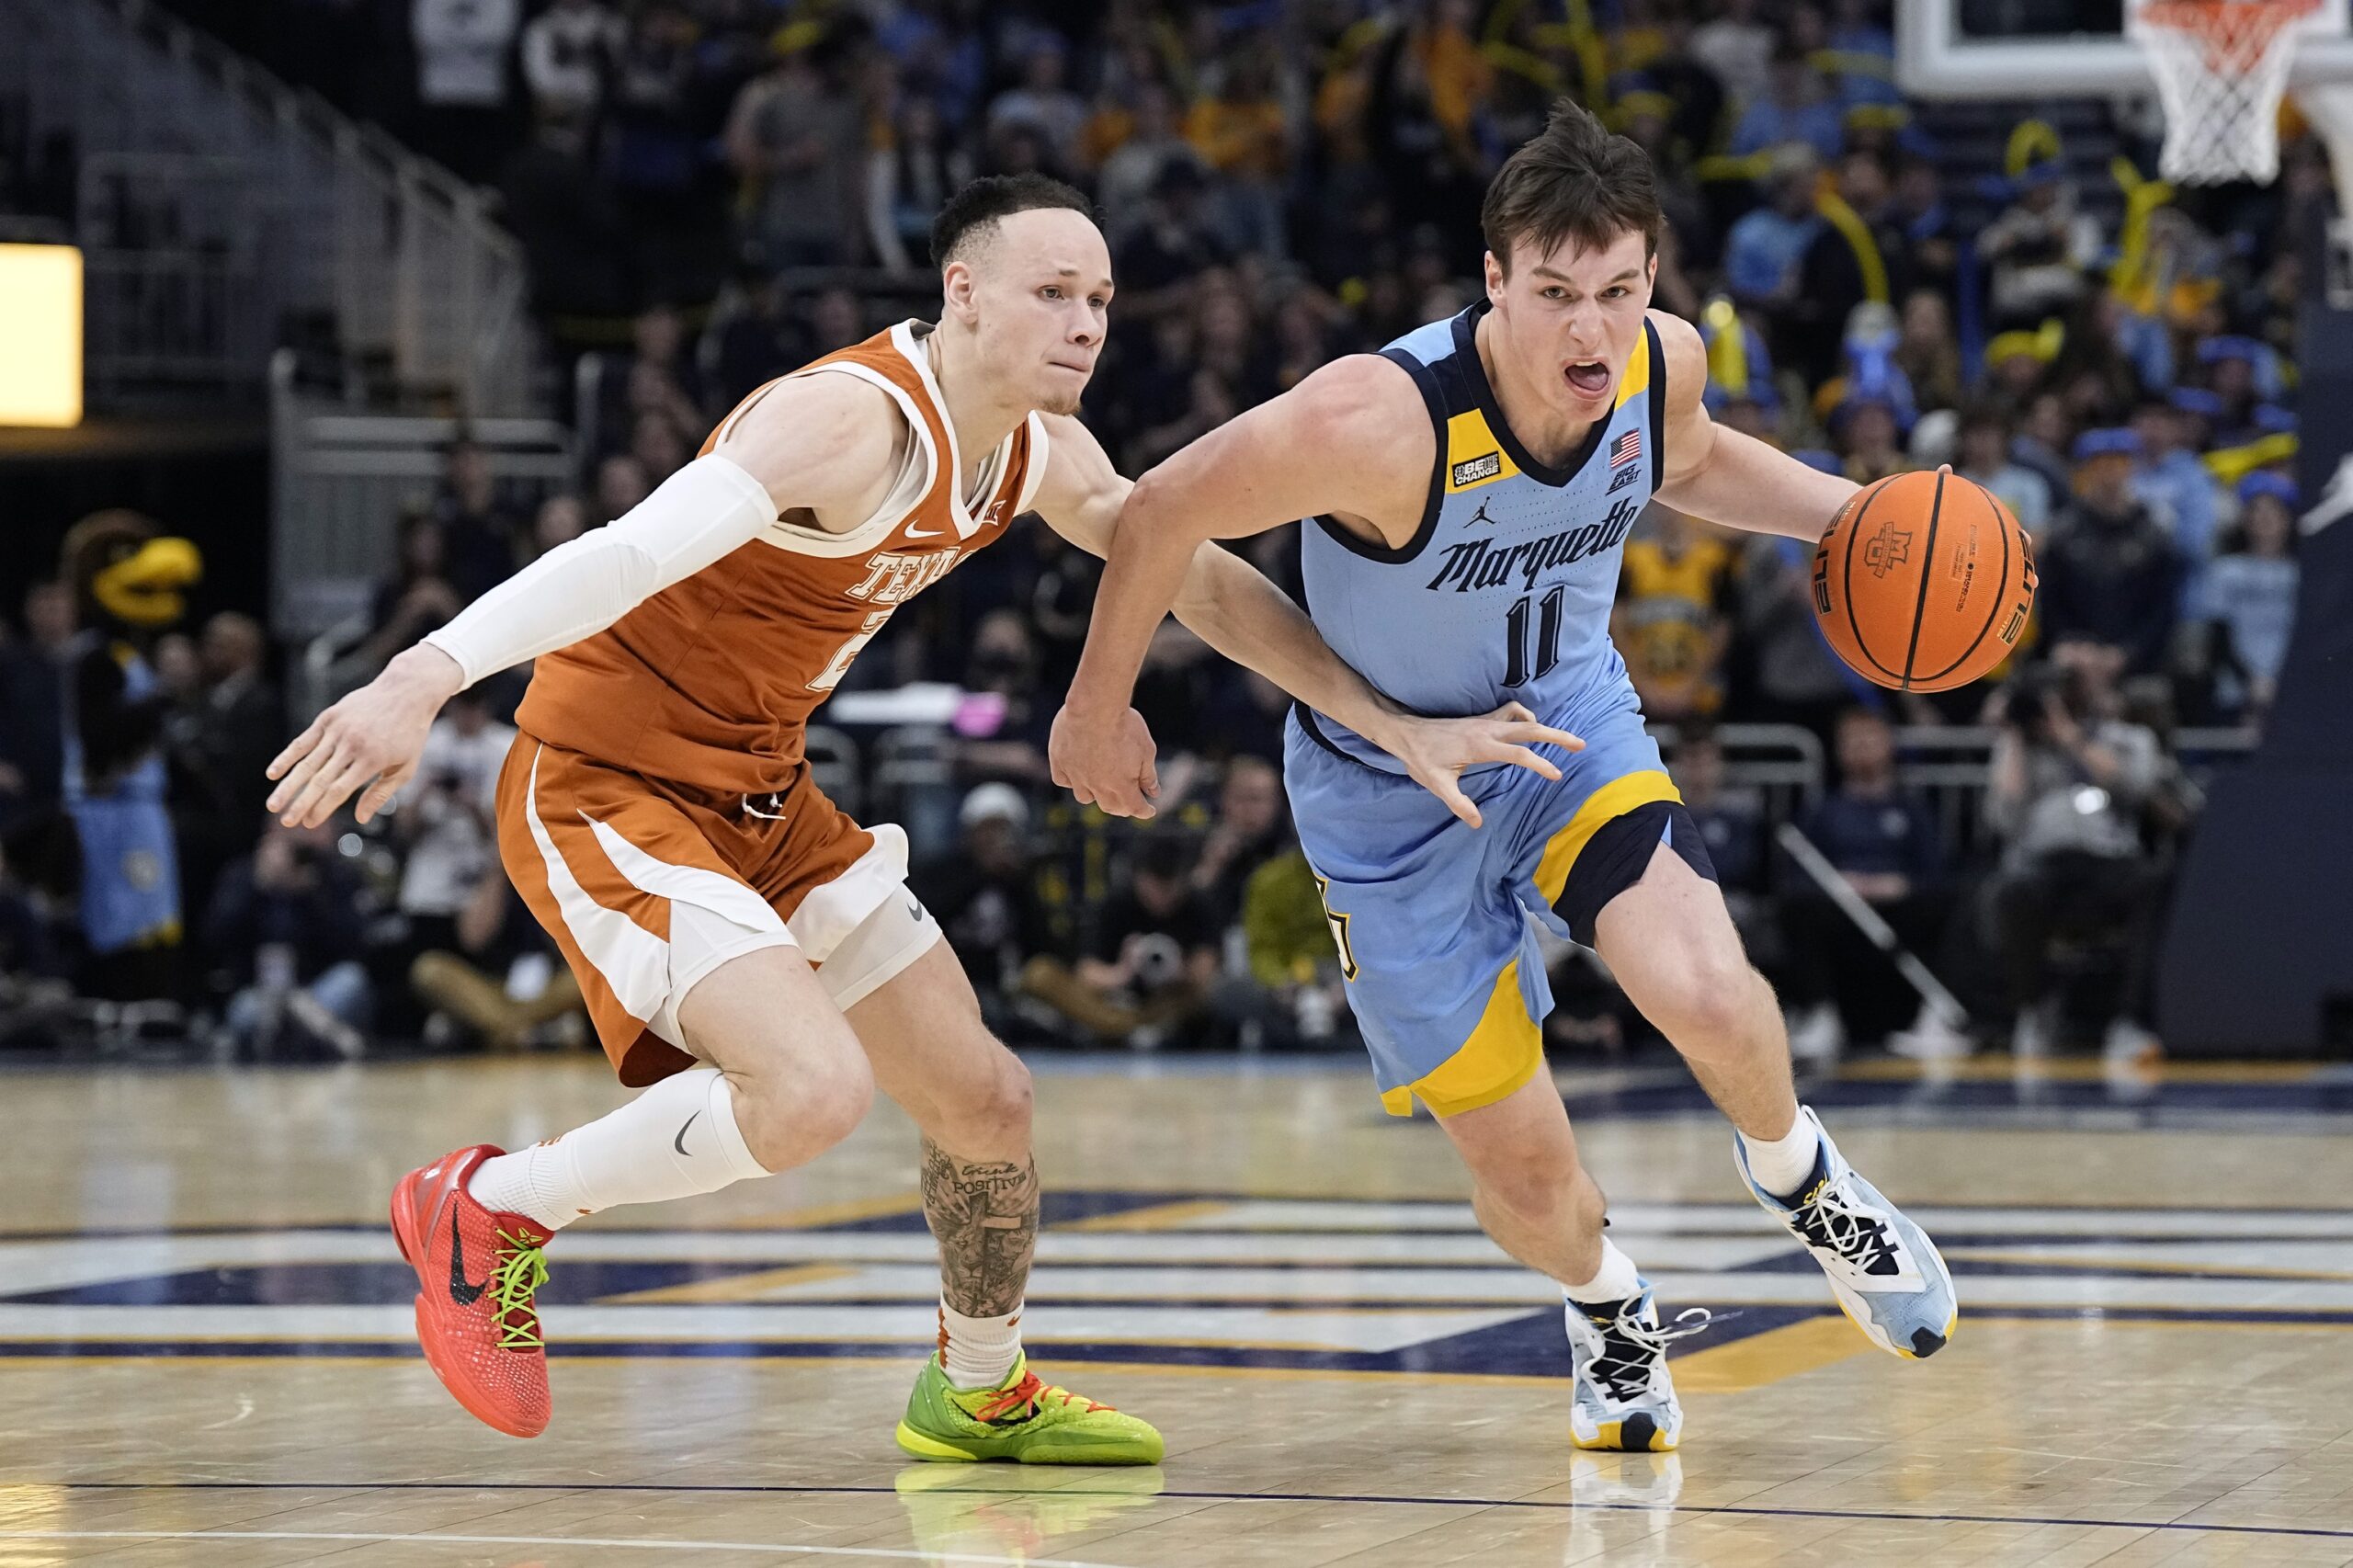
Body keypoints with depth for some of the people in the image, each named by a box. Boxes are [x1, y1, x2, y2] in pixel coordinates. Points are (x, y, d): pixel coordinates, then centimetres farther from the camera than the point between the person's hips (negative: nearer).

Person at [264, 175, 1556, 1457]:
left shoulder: (1039, 454, 3)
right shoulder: (859, 420, -26)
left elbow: (1205, 582, 17)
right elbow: (633, 549, -37)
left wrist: (1399, 729, 13)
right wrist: (425, 676, -49)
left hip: (760, 797, 9)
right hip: (602, 786, -9)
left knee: (985, 1101, 12)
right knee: (814, 1088, -29)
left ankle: (979, 1395, 38)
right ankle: (490, 1210, -7)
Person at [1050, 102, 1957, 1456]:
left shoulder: (1662, 365, -17)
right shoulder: (1383, 421, -35)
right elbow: (1166, 514, -20)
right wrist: (1098, 709, -7)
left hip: (1572, 725, 3)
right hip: (1390, 785, -3)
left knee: (1709, 998, -26)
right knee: (1525, 1177, 0)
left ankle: (1798, 1174, 9)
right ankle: (1609, 1305, 38)